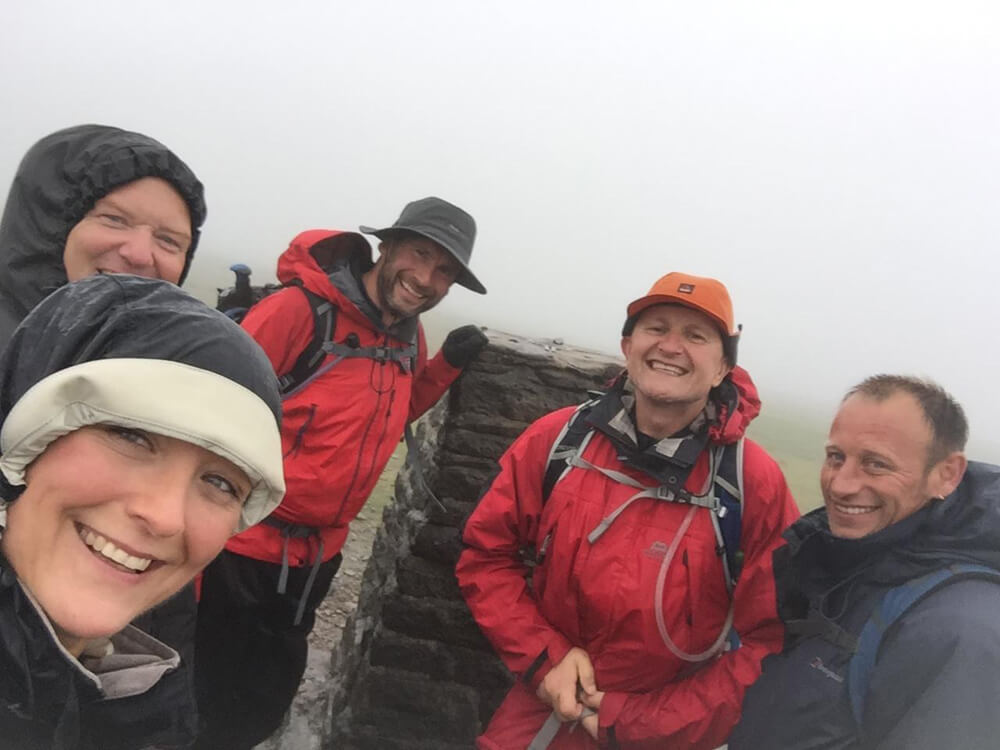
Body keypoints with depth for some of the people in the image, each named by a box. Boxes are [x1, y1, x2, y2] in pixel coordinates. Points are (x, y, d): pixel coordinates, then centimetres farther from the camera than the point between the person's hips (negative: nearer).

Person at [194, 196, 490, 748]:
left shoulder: (409, 340, 2)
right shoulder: (299, 308, -21)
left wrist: (446, 364, 2)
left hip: (314, 558, 7)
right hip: (241, 550, -7)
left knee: (265, 702, 23)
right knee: (204, 700, 10)